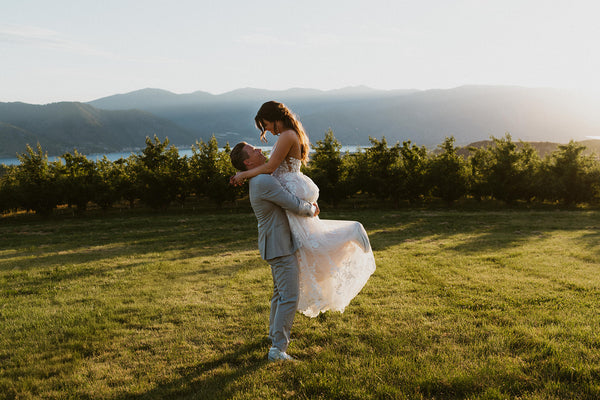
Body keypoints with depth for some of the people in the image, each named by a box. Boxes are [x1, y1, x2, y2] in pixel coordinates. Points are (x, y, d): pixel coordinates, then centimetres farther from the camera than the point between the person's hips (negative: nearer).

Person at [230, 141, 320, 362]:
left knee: (280, 292, 24)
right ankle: (278, 349, -6)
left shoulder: (260, 180, 11)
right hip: (280, 247, -11)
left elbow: (288, 197, 26)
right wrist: (311, 210, -2)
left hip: (276, 244, 11)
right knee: (290, 297, -9)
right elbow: (295, 206, -22)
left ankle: (276, 333, 39)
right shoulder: (265, 182, -23)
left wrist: (308, 204, 12)